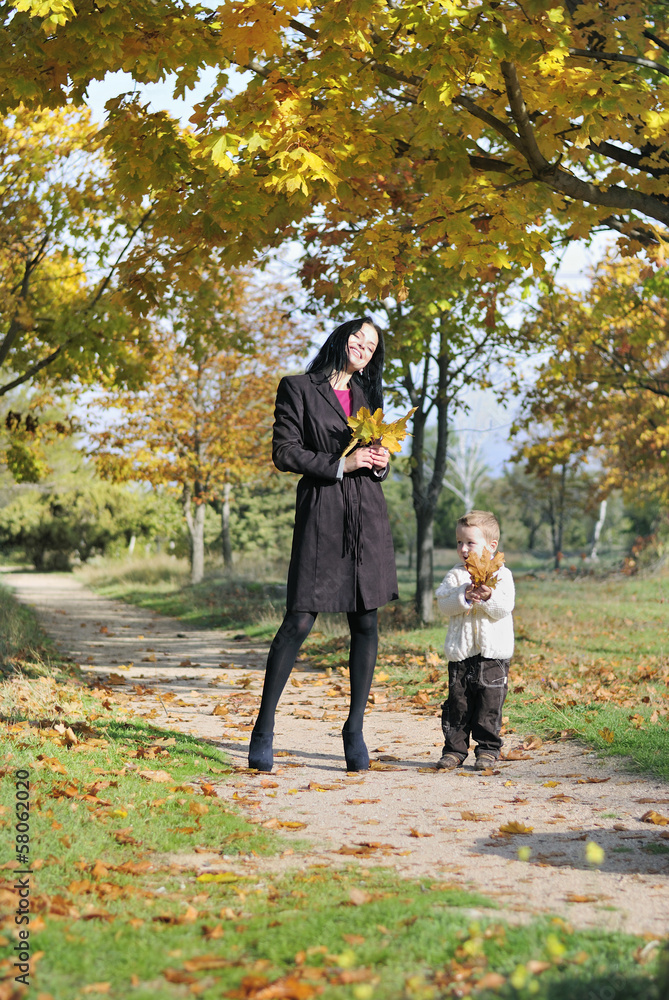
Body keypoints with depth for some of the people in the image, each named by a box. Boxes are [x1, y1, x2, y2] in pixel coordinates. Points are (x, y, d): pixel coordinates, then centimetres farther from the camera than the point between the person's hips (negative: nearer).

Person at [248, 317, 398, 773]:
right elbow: (284, 453, -5)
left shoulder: (367, 396, 19)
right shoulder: (298, 389, 2)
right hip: (322, 513, -5)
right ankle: (264, 727, 2)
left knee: (366, 623, 2)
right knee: (300, 620, -8)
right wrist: (340, 464, -13)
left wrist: (381, 462, 1)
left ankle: (355, 728, 10)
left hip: (368, 513, 5)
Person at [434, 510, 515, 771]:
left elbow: (505, 607, -9)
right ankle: (454, 749, 11)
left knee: (490, 703, 0)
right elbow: (443, 604, -5)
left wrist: (487, 597, -25)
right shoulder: (455, 575, 7)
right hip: (461, 652, 2)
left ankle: (488, 749, 9)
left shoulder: (501, 575, 2)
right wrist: (464, 596, -19)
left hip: (493, 653, -2)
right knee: (458, 703, 4)